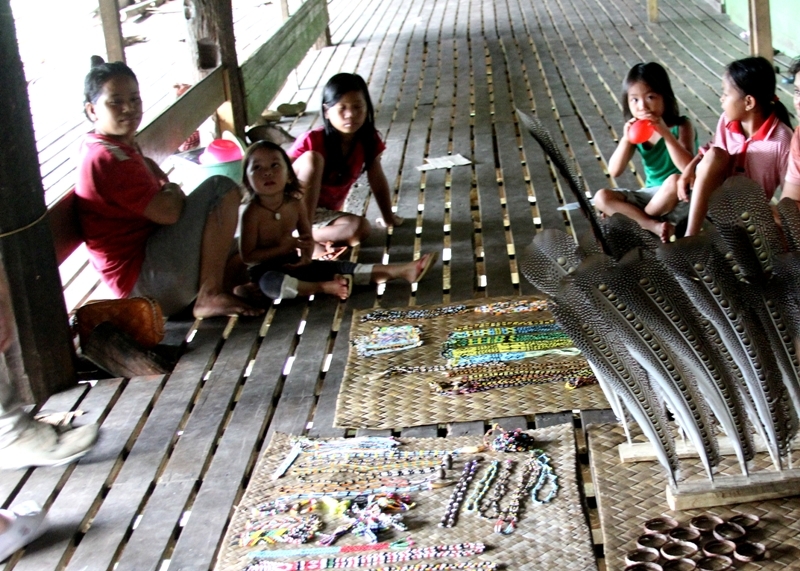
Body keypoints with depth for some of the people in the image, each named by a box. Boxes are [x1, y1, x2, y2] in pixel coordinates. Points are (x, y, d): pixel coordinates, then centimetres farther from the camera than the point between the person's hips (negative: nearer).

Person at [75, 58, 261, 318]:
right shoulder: (108, 158, -19)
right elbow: (166, 212, -23)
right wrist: (172, 191, 0)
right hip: (144, 279, -11)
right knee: (222, 189, -17)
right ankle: (209, 296, -17)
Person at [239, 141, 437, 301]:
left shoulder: (295, 204, -2)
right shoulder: (252, 213, -20)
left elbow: (308, 238, 9)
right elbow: (247, 255, -19)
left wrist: (306, 256, -12)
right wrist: (283, 248, -20)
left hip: (293, 264, 5)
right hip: (265, 270, -5)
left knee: (340, 268, -6)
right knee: (271, 284, -42)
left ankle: (402, 270, -13)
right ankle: (324, 287, -42)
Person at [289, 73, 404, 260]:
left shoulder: (369, 141, -7)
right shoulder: (312, 141, -21)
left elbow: (378, 181, 6)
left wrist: (388, 217, 16)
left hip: (324, 214, 4)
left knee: (361, 228, -25)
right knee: (312, 158, -30)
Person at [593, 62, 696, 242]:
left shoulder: (681, 126, -13)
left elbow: (688, 168, -27)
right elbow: (614, 172, -6)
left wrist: (665, 133, -33)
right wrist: (626, 139, -21)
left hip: (680, 198, -5)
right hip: (651, 194, 5)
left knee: (674, 180, -38)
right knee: (601, 197, -13)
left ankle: (637, 217, -14)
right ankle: (653, 225, -25)